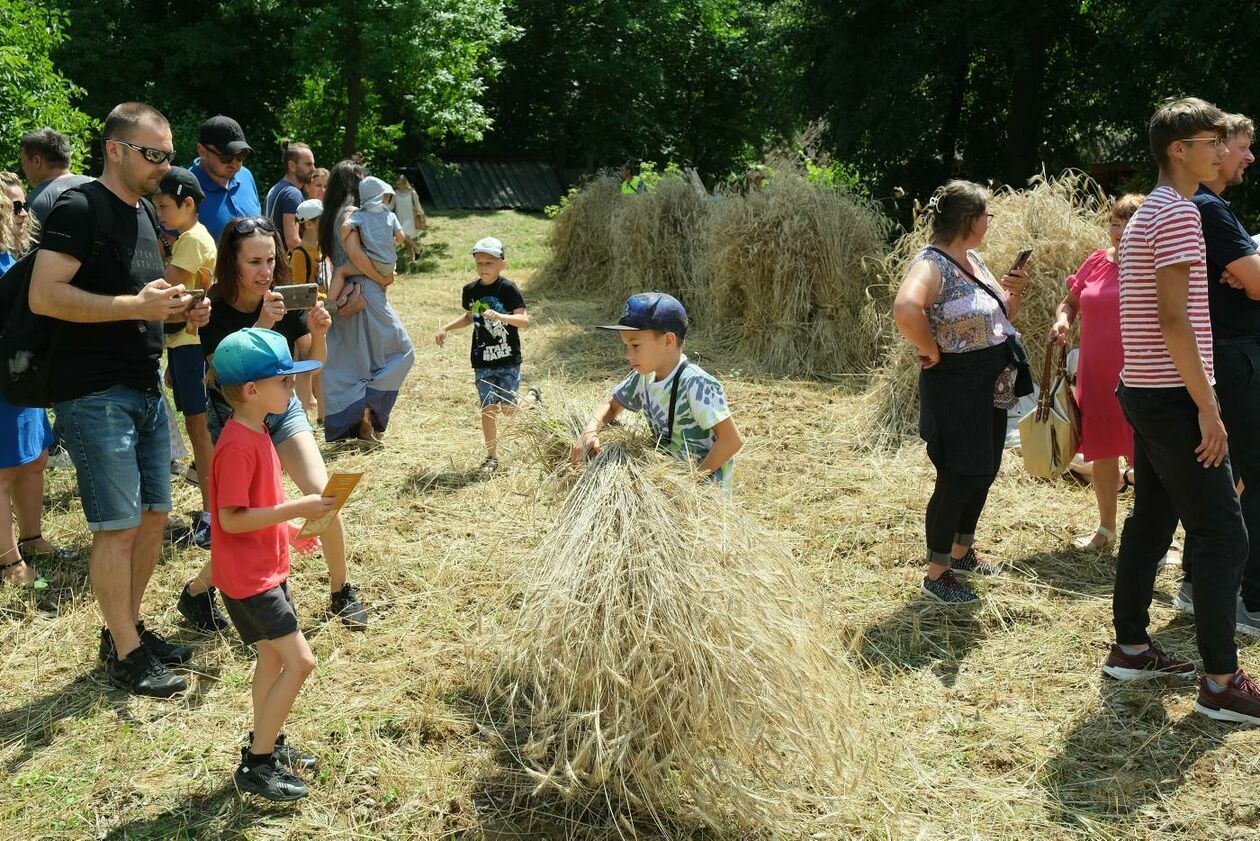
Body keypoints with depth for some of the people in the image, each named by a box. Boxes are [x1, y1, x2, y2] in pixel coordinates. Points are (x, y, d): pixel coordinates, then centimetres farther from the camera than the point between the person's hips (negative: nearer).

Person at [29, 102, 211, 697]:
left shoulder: (144, 212, 15)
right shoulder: (79, 208, -12)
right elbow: (44, 295, -21)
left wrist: (179, 311, 6)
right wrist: (136, 305, -24)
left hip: (145, 389, 9)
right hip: (95, 395, -9)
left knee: (153, 516, 13)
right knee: (118, 526, -4)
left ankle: (128, 627, 28)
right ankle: (125, 653, 9)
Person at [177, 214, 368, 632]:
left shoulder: (284, 301, -10)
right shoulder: (214, 313, -20)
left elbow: (311, 366, -3)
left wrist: (318, 333, -24)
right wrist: (262, 326, -38)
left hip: (283, 409, 3)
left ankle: (341, 593, 8)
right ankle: (194, 594, 16)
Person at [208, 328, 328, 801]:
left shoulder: (256, 434, 7)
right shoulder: (238, 445, -24)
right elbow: (231, 518, -26)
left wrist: (290, 528, 11)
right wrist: (296, 509, -27)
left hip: (267, 567, 10)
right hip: (247, 577, -10)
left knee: (273, 657, 19)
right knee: (299, 661, -9)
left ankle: (267, 745, 33)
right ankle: (255, 766, 1)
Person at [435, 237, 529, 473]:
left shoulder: (508, 289, -12)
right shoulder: (471, 290, 4)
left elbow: (525, 321, -21)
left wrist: (500, 316, -36)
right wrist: (446, 328, 11)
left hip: (508, 359, -4)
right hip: (483, 361, 4)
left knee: (508, 408, -1)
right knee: (488, 408, 2)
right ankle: (491, 456, 13)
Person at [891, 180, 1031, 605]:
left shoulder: (975, 260, 11)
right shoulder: (931, 264, -20)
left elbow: (999, 317, 21)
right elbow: (905, 310, -40)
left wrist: (1014, 292, 1)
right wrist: (931, 351, -26)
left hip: (991, 389, 9)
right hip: (955, 389, -9)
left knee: (983, 473, 18)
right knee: (957, 479, -3)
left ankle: (962, 552, 36)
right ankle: (936, 574, 9)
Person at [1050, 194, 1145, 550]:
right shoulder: (1097, 262, 8)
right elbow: (1070, 301, 18)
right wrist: (1062, 319, -4)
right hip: (1096, 377, 5)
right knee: (1101, 453, 15)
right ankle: (1106, 528, 32)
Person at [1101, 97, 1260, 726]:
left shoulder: (1145, 213, 17)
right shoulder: (1179, 212, -15)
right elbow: (1173, 320, -22)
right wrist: (1207, 408, -20)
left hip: (1143, 391, 10)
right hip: (1173, 396, -10)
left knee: (1150, 522, 15)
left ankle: (1130, 649, 23)